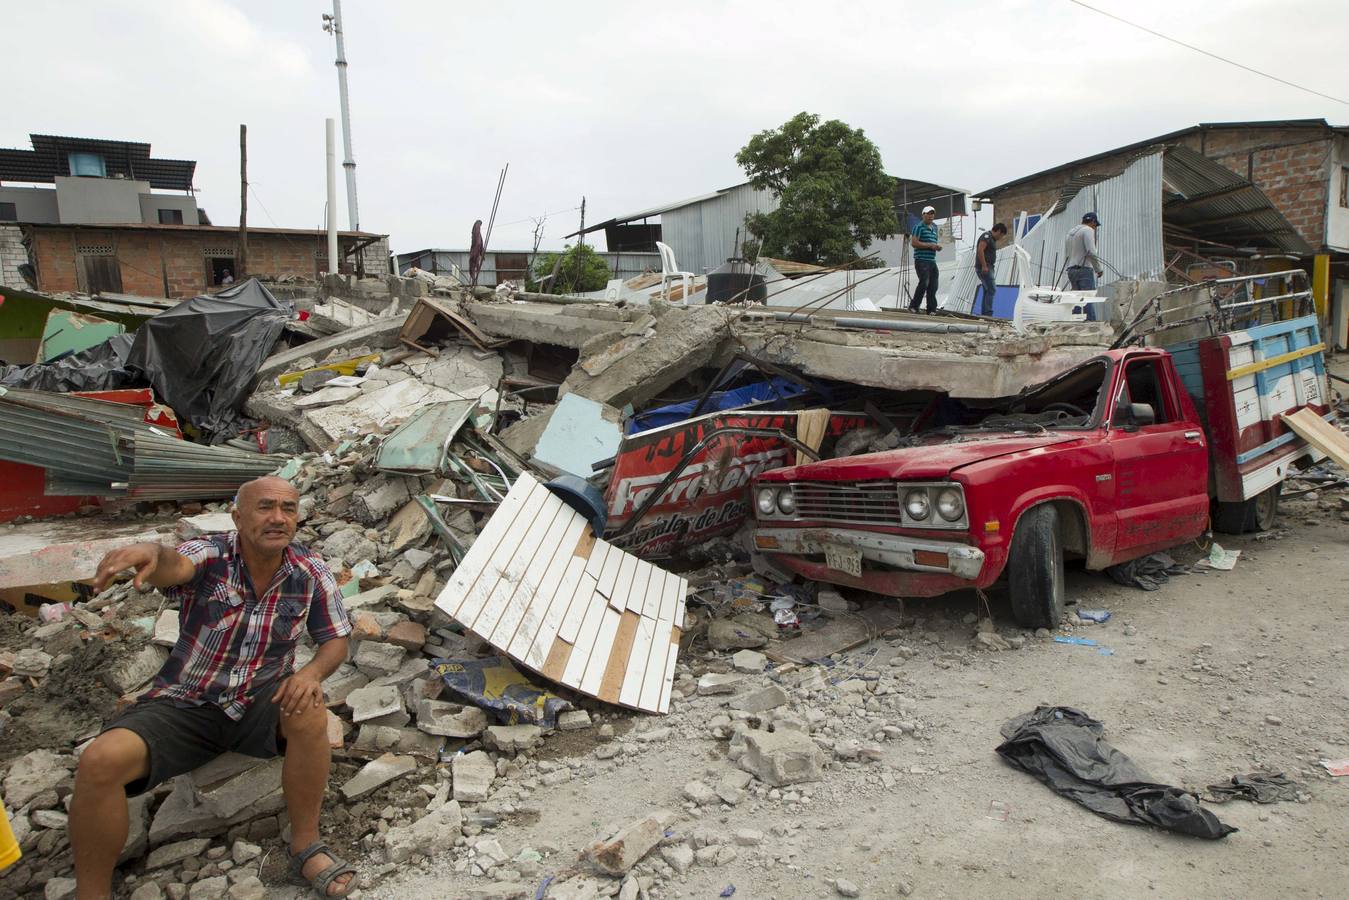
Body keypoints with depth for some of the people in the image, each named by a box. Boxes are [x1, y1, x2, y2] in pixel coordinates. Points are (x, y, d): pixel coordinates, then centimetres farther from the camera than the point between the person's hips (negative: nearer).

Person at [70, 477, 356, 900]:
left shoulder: (311, 572, -8)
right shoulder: (211, 555, -16)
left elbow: (336, 640, -1)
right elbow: (176, 567, -40)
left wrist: (311, 673, -24)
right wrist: (153, 553, -66)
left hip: (260, 701, 1)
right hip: (185, 705, -1)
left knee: (310, 712, -31)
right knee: (100, 761, -25)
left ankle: (305, 848, -12)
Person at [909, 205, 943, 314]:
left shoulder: (934, 227, 20)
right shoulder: (919, 227, -5)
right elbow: (913, 243, -14)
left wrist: (938, 246, 7)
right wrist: (930, 245, -16)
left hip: (932, 261, 8)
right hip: (921, 260, -8)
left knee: (933, 286, 6)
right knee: (924, 283, -16)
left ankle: (931, 310, 12)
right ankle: (913, 306, -6)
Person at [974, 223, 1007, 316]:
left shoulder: (992, 239, 21)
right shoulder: (987, 236, -11)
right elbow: (980, 250, -23)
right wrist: (984, 266, -26)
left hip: (987, 267, 11)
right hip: (984, 268, -11)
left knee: (987, 291, 11)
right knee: (992, 289, -14)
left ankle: (984, 314, 13)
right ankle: (988, 313, -16)